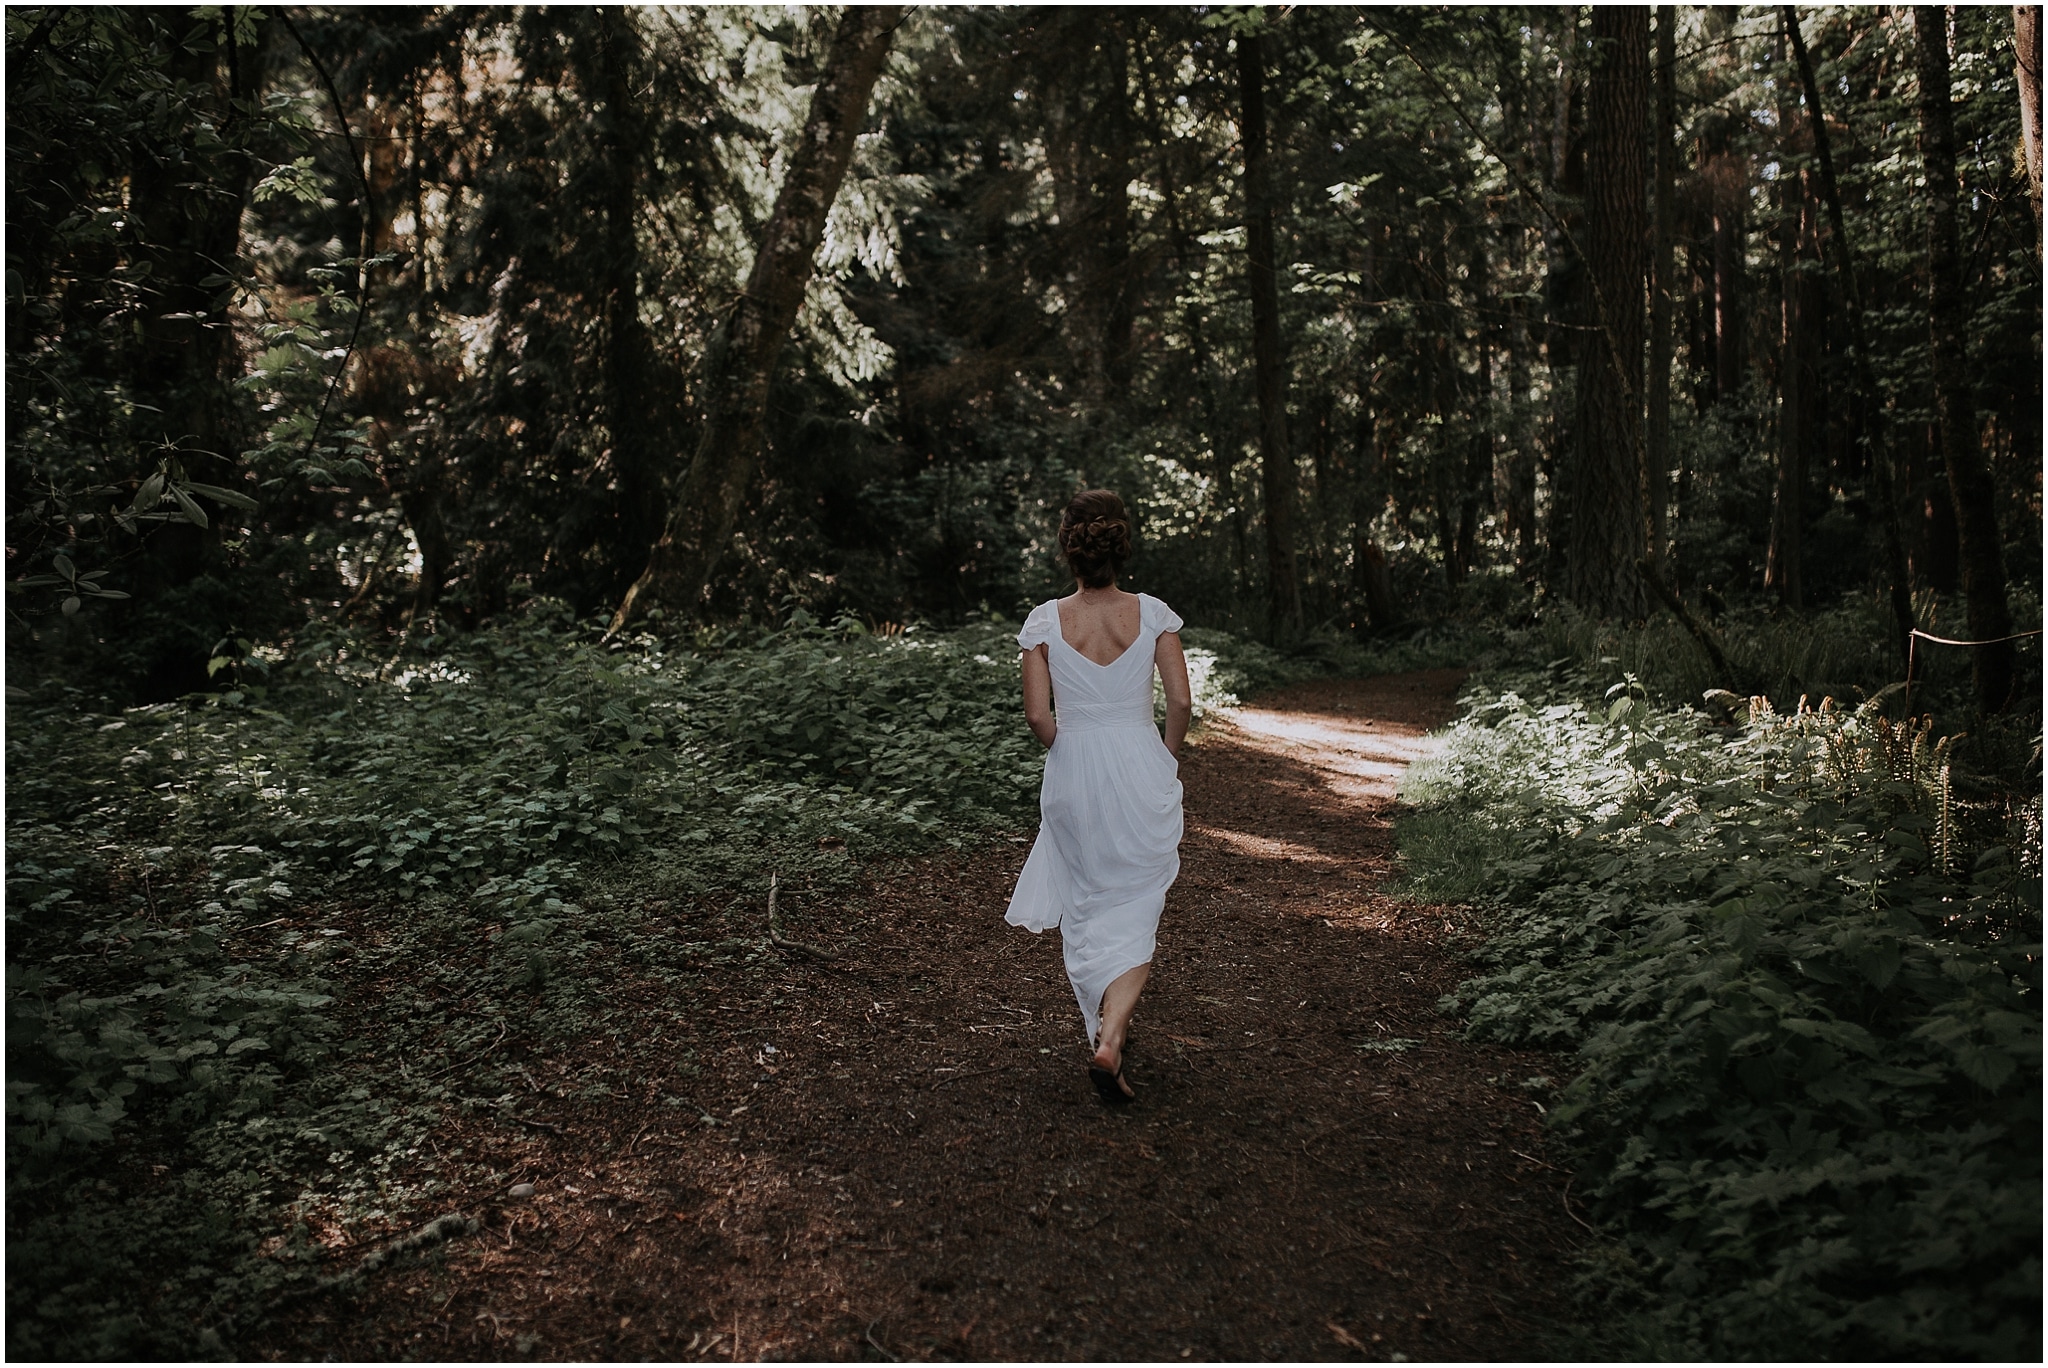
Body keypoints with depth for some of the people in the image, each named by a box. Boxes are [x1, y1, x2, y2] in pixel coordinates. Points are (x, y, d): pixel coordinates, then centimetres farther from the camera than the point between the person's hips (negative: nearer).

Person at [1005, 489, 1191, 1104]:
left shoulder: (1045, 620, -7)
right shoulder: (1152, 613, -7)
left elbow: (1037, 715, -9)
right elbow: (1181, 701, -8)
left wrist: (1065, 750, 11)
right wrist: (1166, 759, 10)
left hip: (1073, 778, 1)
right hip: (1141, 770, 0)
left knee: (1086, 908, 18)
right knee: (1134, 912, 8)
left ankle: (1107, 1028, 30)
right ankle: (1111, 1038, -10)